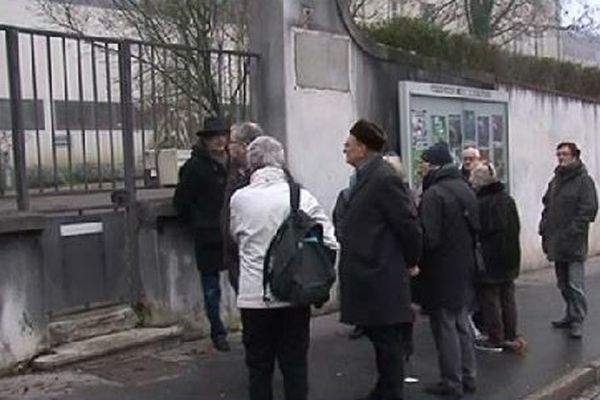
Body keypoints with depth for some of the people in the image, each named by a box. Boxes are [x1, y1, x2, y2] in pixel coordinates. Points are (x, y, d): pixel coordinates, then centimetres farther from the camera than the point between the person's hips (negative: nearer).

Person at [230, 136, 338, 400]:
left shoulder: (239, 199, -6)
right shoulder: (302, 197, -7)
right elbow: (329, 244, -6)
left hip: (254, 296, 0)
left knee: (259, 365, 12)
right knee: (295, 364, 12)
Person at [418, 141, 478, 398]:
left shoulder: (434, 194, -19)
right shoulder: (465, 189, 8)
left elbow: (429, 237, -23)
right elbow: (475, 228, 13)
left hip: (441, 273, -8)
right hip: (464, 270, 8)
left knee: (445, 327, 2)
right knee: (461, 324, 18)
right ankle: (467, 377, 25)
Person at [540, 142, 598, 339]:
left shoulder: (584, 180, -7)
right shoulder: (555, 180, 15)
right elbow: (547, 206, 22)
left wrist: (571, 233, -19)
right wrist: (544, 228, 10)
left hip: (574, 244, -7)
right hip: (556, 243, 7)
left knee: (575, 286, -5)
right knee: (563, 284, 15)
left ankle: (577, 321, 3)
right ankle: (571, 316, 27)